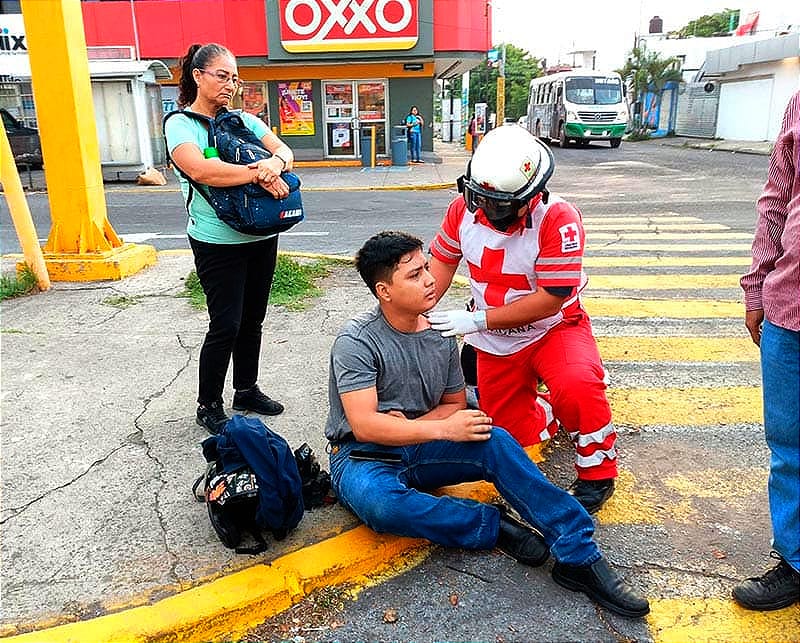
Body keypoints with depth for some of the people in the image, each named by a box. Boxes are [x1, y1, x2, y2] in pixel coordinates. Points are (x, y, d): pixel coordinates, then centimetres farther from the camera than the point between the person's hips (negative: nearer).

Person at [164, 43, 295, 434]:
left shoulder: (244, 120, 11)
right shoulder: (181, 124, -5)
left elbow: (284, 151, 0)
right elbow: (200, 169, -24)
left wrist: (275, 162, -23)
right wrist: (258, 175, -24)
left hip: (261, 237, 6)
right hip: (218, 242, -6)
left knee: (252, 320, 15)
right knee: (225, 325, -3)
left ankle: (247, 390, 32)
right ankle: (208, 405, 15)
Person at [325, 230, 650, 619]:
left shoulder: (441, 338, 3)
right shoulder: (356, 340, -15)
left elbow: (456, 404, 12)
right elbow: (364, 426, -22)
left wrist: (411, 425, -9)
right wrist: (442, 429, -28)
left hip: (417, 449, 5)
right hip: (362, 457, -4)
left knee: (494, 441, -23)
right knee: (380, 502, -40)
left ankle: (580, 557, -23)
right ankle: (495, 525, -20)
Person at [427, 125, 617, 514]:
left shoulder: (558, 219, -26)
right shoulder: (465, 207, -13)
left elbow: (550, 299, -27)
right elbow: (443, 260, 1)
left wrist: (477, 319, -27)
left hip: (554, 329, -4)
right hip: (495, 343, 5)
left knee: (577, 386, -34)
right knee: (509, 435, 10)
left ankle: (597, 471, -7)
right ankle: (548, 417, 44)